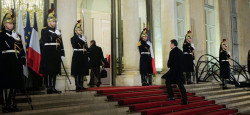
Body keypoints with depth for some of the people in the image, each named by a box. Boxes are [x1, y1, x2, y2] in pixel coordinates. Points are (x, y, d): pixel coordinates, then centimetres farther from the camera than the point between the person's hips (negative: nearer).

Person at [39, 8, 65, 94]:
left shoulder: (57, 32, 19)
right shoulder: (44, 31, 0)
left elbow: (60, 43, 16)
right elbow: (47, 40, -18)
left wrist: (62, 54, 10)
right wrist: (55, 35, -14)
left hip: (56, 54, 7)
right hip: (48, 54, -7)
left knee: (55, 71, 9)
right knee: (49, 71, -5)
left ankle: (53, 88, 16)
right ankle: (49, 88, 1)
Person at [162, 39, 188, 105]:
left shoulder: (172, 51, -12)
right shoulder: (180, 51, 11)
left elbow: (170, 62, -12)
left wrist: (169, 66, 9)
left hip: (173, 70, -7)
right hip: (180, 71, 7)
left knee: (168, 82, 11)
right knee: (180, 85, 6)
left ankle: (171, 97, 5)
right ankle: (185, 100, 1)